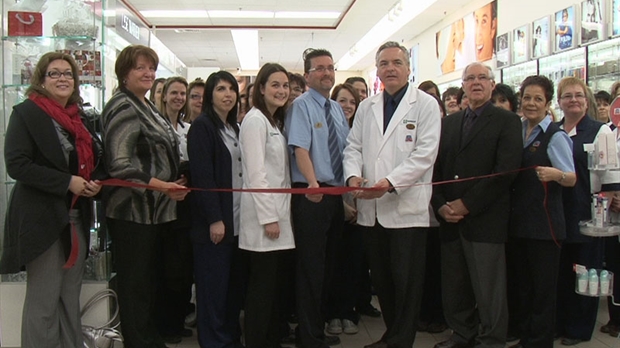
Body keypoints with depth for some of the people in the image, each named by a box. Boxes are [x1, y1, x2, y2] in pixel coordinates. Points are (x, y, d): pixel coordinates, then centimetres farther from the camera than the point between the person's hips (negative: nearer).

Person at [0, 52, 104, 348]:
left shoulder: (79, 118, 13)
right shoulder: (26, 112, -7)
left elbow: (97, 161, 21)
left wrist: (95, 181, -1)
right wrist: (67, 182, -20)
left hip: (76, 218, 7)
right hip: (41, 218, -6)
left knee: (71, 298, 13)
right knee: (43, 301, 1)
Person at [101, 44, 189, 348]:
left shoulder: (146, 106, 15)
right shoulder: (123, 108, -13)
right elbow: (120, 164, -24)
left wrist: (173, 186, 13)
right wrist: (159, 185, -28)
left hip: (156, 210, 10)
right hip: (132, 210, -10)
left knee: (153, 278, 18)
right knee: (135, 283, 1)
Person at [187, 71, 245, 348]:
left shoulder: (234, 128, 16)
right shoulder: (202, 126, -7)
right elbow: (201, 175, -14)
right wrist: (214, 218, -18)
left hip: (237, 218, 7)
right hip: (214, 219, -7)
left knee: (235, 283, 11)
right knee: (213, 285, 0)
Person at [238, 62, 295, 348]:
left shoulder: (276, 122, 17)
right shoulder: (255, 119, -11)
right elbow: (255, 173, -17)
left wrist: (279, 214, 13)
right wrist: (268, 217, -19)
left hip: (278, 211, 9)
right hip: (264, 213, -9)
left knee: (276, 284, 13)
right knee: (262, 286, -2)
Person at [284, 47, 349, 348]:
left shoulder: (338, 109, 14)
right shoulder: (301, 106, -8)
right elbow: (300, 148, -22)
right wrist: (312, 182, -35)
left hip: (336, 195, 8)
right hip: (311, 195, -8)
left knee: (328, 266, 15)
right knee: (311, 267, -1)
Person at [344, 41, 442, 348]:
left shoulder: (425, 105, -1)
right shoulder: (366, 108, 15)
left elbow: (425, 154, -10)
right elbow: (353, 147, 12)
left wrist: (390, 182, -20)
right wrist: (353, 175, -9)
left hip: (406, 208, -5)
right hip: (371, 209, 5)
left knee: (406, 281, 1)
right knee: (381, 278, 14)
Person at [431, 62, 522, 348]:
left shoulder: (507, 121, 1)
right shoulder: (449, 123, 17)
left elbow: (505, 171, -11)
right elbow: (436, 168, 13)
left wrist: (467, 204, -13)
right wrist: (440, 205, -2)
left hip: (485, 220, -5)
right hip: (450, 219, 5)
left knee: (488, 289, 0)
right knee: (453, 286, 10)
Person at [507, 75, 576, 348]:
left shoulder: (555, 136, -7)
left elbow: (572, 179, -11)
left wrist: (556, 174, -32)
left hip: (543, 224, -6)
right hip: (517, 222, 6)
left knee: (543, 286, 3)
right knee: (521, 284, 14)